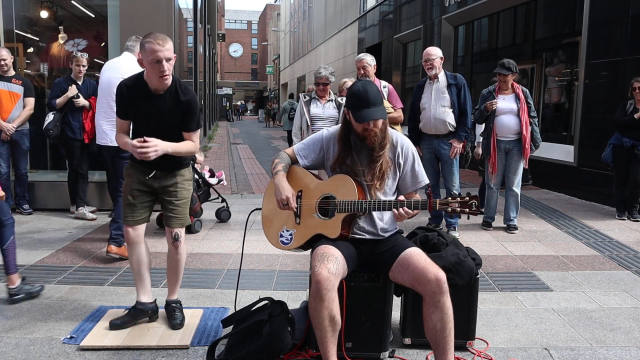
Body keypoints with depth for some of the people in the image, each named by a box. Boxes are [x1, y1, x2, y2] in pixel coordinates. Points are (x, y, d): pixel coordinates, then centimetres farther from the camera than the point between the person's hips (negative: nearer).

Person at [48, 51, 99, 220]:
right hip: (70, 133, -4)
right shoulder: (61, 83, 1)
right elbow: (52, 105, -3)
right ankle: (78, 207, 3)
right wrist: (68, 95, -13)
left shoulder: (91, 84, 12)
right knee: (76, 169, -2)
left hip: (86, 132, 4)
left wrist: (85, 103, -9)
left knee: (83, 170, 6)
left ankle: (78, 205, 14)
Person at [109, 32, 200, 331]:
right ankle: (145, 303, 13)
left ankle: (173, 301, 15)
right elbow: (120, 132, -2)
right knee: (132, 234, 0)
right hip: (139, 170, 3)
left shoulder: (185, 96, -21)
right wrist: (130, 145, -26)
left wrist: (164, 147, -32)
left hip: (176, 173, -2)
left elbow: (194, 144, -13)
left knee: (175, 236, -3)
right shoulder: (127, 89, -14)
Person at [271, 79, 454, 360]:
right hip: (338, 234, -1)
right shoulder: (330, 140, -1)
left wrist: (407, 209, -16)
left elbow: (413, 197, 9)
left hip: (384, 238, 2)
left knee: (437, 281, -21)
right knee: (321, 278, -35)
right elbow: (284, 157, 6)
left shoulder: (400, 146, 1)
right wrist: (281, 182, -17)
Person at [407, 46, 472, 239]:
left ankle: (452, 225, 9)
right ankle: (435, 221, 21)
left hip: (448, 141, -4)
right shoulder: (420, 86, 14)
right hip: (425, 141, 4)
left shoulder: (456, 81, 1)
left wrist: (459, 139, -10)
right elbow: (413, 116, 14)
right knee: (431, 185, 10)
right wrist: (414, 142, 7)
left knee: (452, 186, -1)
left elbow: (466, 112, -3)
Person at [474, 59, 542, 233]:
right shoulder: (488, 93, 4)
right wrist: (486, 109, -17)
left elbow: (532, 117, 9)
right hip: (495, 144, -1)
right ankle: (488, 218, 16)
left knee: (513, 185, 5)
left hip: (516, 144, 1)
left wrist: (535, 140, 1)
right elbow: (477, 119, 4)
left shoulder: (523, 93, 6)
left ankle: (511, 220, 13)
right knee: (493, 183, 5)